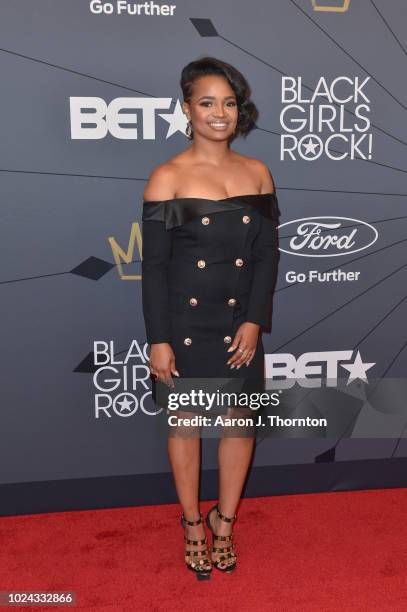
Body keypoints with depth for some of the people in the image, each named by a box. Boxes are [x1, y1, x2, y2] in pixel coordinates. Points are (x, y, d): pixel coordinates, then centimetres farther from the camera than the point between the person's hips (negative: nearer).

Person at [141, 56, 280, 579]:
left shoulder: (257, 173, 3)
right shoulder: (167, 177, -8)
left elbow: (267, 254, 3)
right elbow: (153, 266, -8)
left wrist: (254, 321, -7)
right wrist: (158, 340, -11)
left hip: (241, 323, 4)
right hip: (185, 324, -3)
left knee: (241, 421, 11)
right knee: (186, 423, 11)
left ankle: (224, 520, 35)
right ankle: (192, 523, 34)